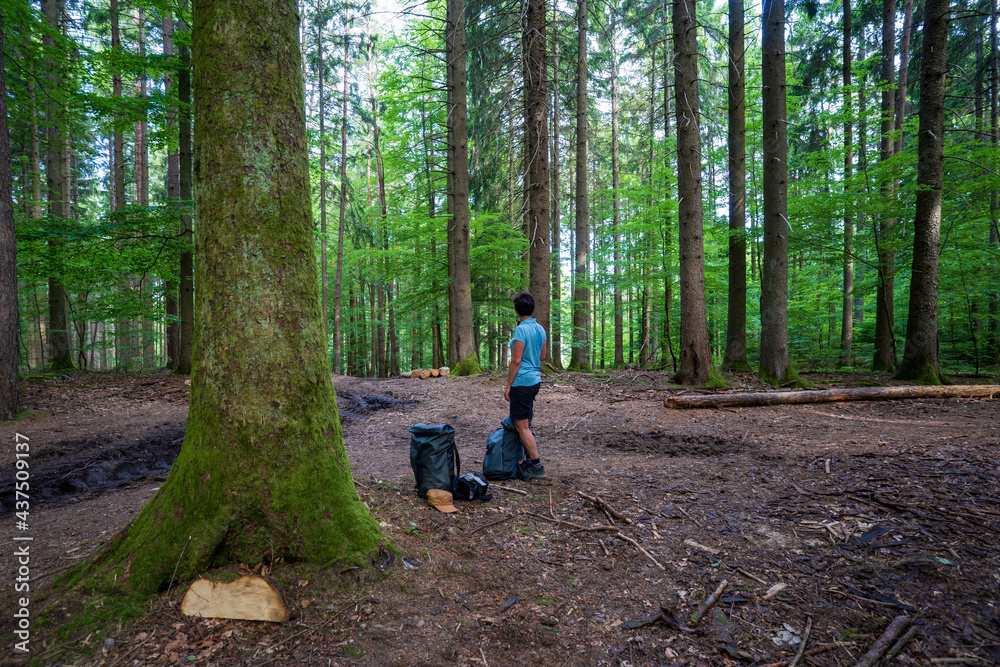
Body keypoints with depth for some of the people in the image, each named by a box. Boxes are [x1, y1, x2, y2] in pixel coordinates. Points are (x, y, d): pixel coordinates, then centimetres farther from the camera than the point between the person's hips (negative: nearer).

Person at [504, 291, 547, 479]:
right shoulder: (540, 329, 8)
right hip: (535, 379, 9)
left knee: (521, 425, -3)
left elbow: (516, 361, -18)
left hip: (522, 382, -9)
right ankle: (529, 460, 26)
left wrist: (508, 386, -12)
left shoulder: (521, 330, -17)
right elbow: (543, 356, 16)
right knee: (525, 423, 19)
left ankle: (537, 466, 0)